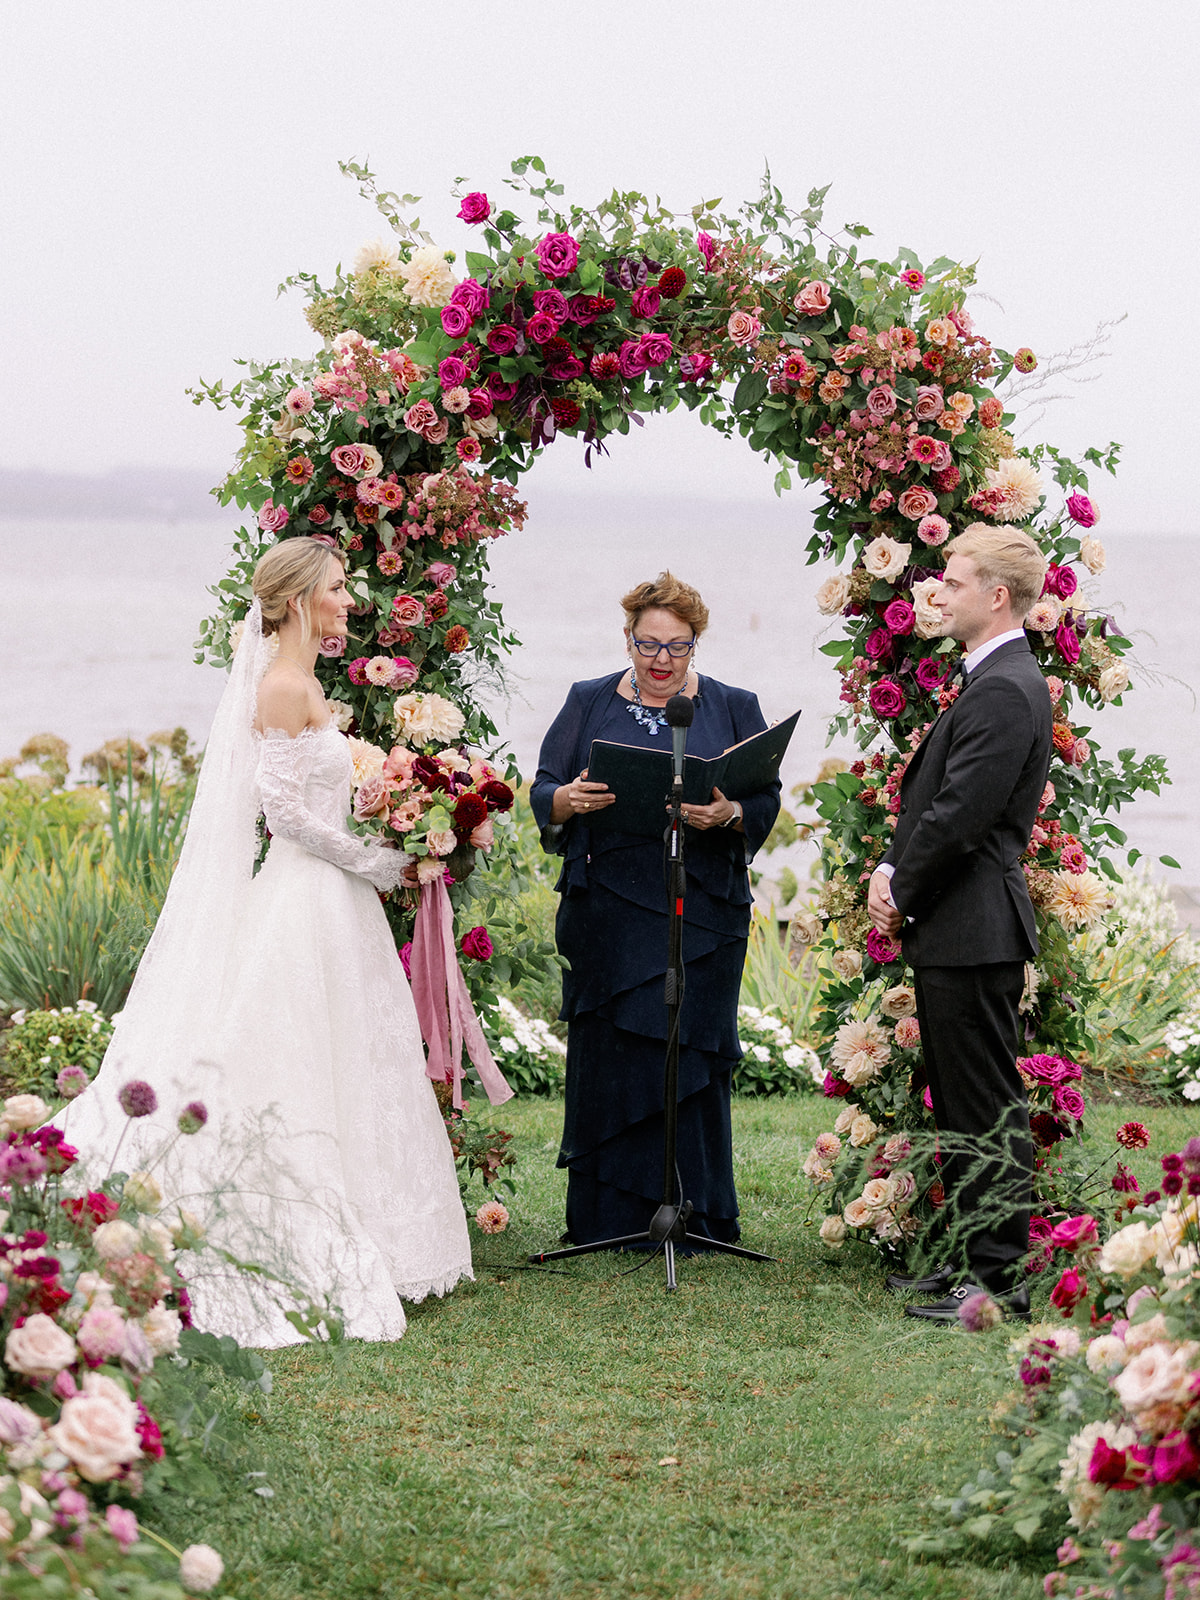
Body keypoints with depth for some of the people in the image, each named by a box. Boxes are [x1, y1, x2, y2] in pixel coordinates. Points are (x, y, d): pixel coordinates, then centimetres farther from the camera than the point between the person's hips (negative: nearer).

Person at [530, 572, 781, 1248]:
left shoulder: (733, 709, 10)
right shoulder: (589, 703, 11)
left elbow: (767, 801, 4)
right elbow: (544, 792, 8)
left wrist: (729, 814, -17)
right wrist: (566, 802, -15)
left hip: (703, 910, 0)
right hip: (608, 907, 0)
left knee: (695, 1056, -1)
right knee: (607, 1057, -1)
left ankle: (696, 1217, 7)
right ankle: (608, 1221, 5)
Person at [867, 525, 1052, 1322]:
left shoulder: (1004, 692, -18)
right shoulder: (995, 681, 16)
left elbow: (959, 815, -22)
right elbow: (935, 799, 19)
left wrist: (902, 893, -9)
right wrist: (893, 869, 4)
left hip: (973, 929, -11)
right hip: (954, 930, 11)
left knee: (988, 1108, -5)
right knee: (961, 1106, 16)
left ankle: (1003, 1275, -1)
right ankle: (973, 1258, 24)